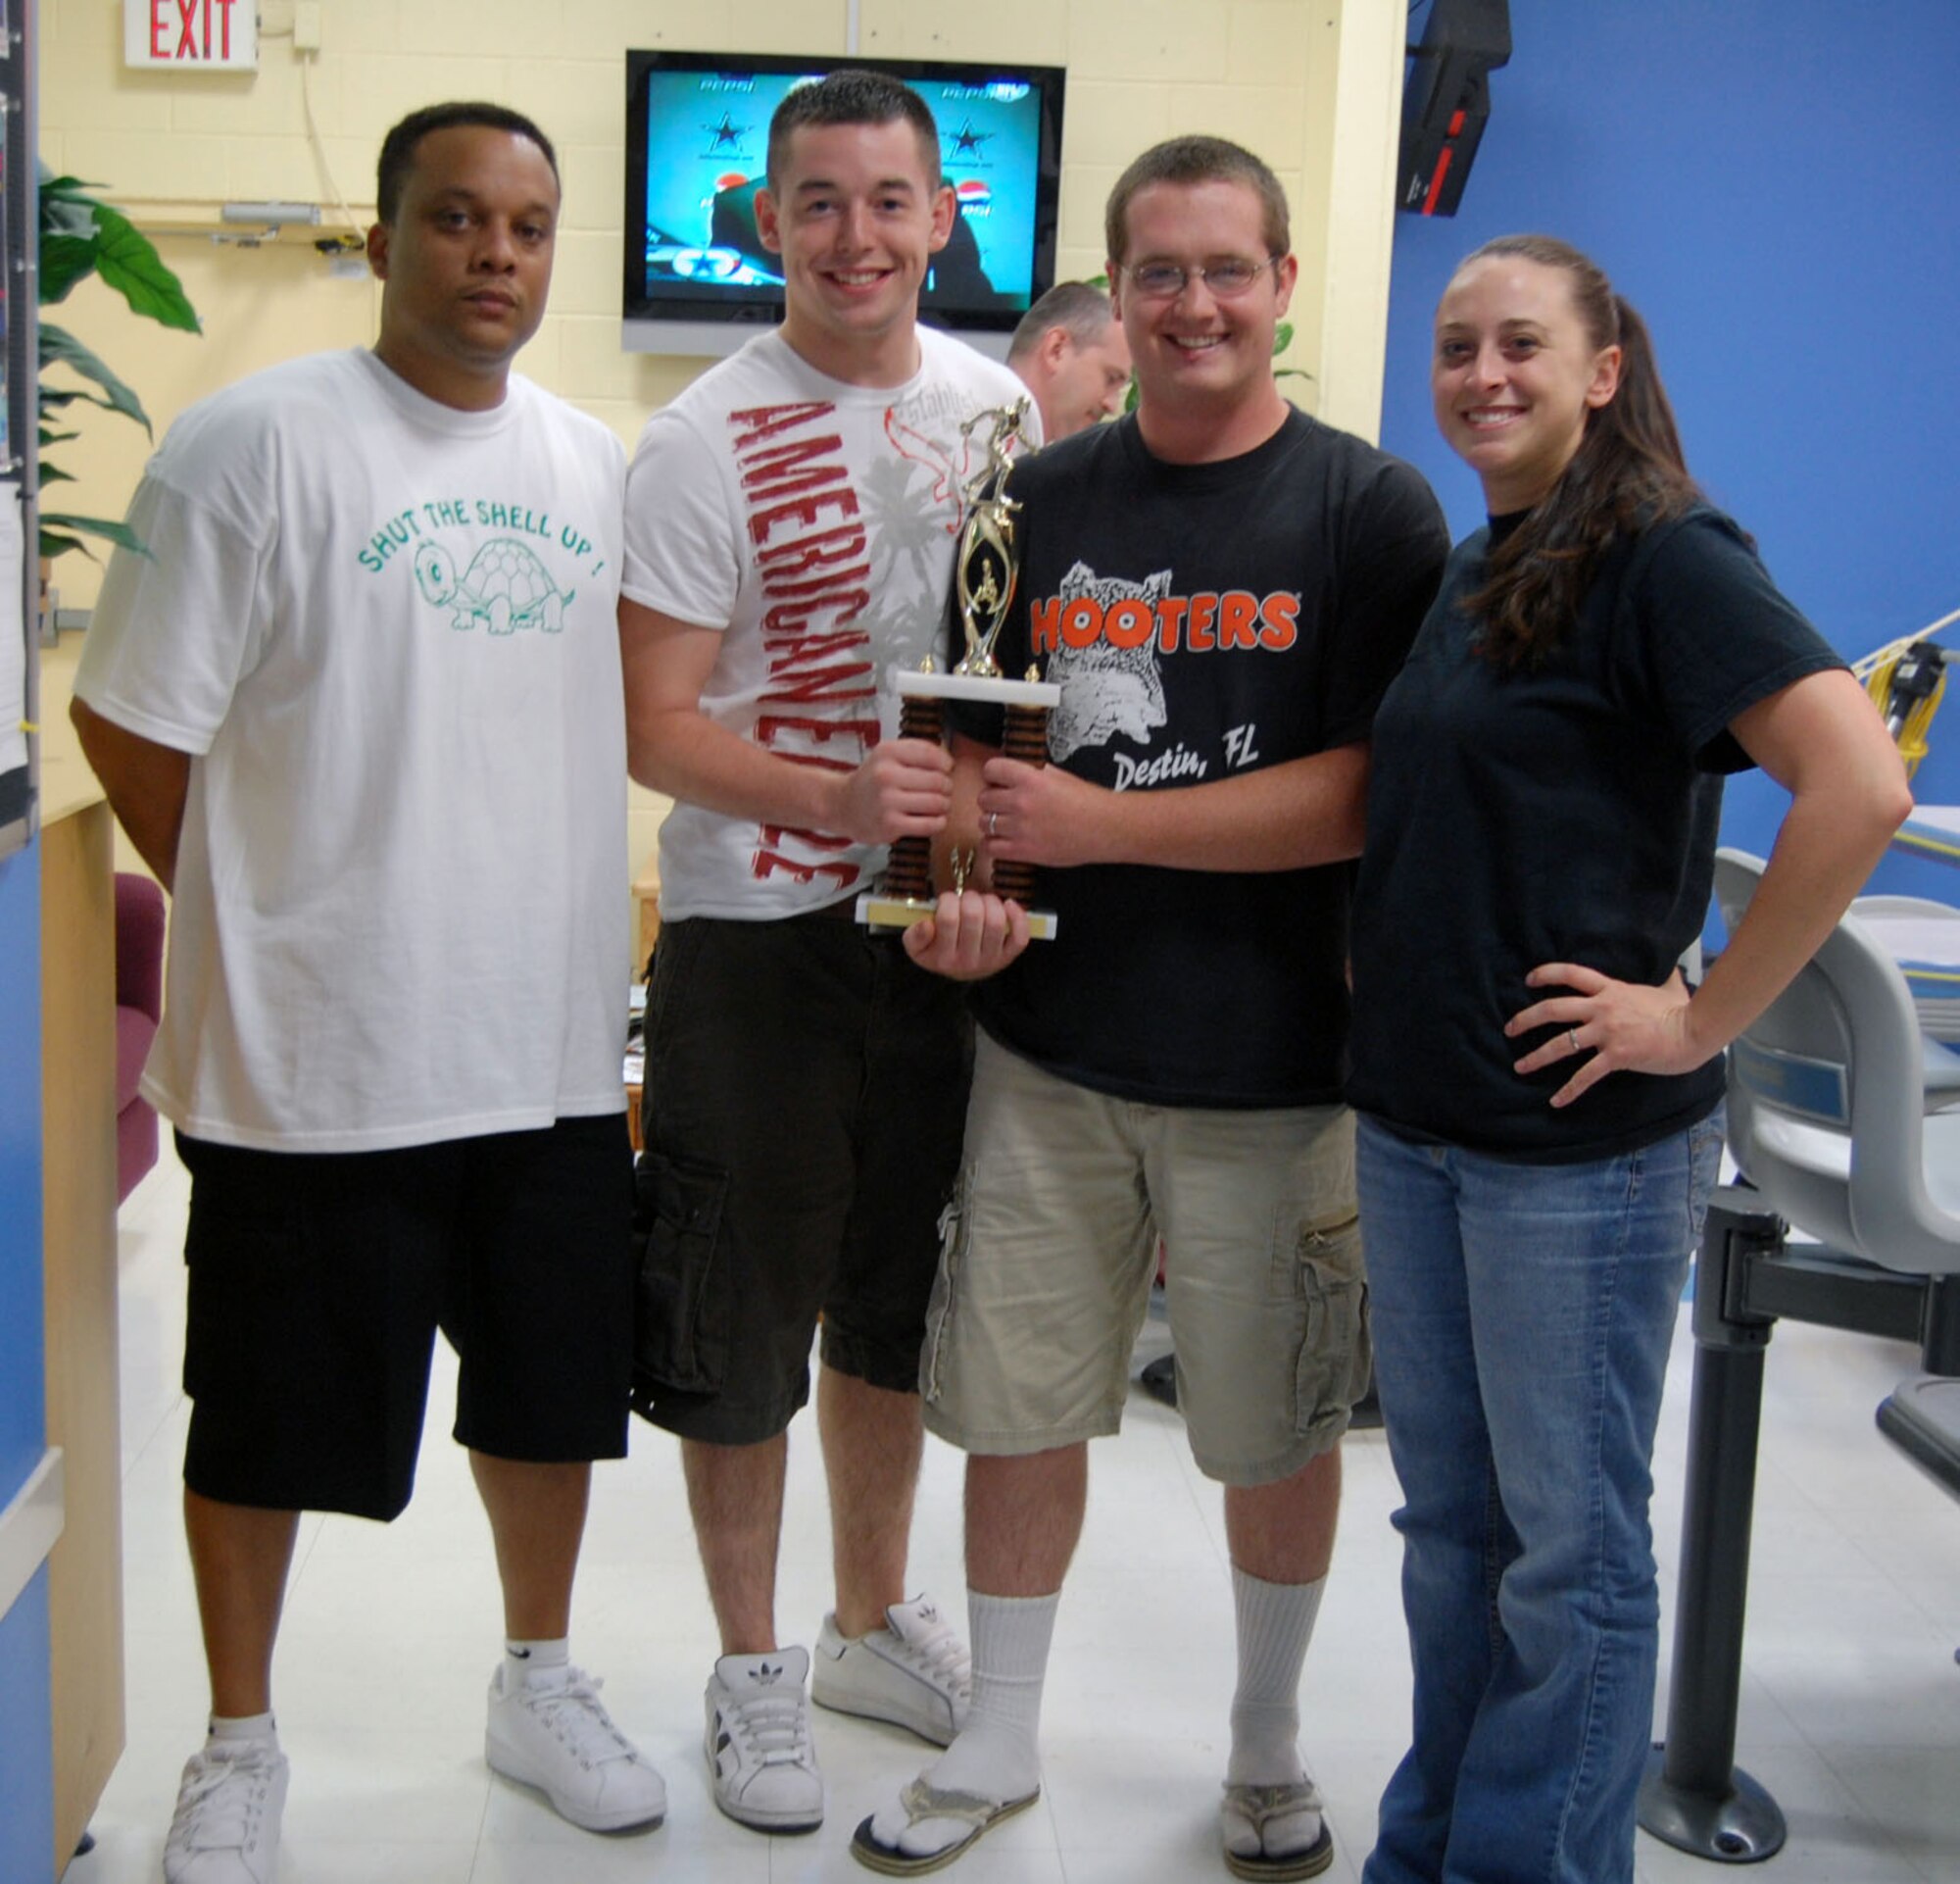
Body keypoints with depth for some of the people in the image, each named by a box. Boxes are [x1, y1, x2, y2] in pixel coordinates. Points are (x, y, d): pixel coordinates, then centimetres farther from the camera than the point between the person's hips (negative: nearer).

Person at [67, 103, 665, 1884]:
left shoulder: (597, 465, 8)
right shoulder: (257, 440, -10)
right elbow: (132, 725, -8)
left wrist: (568, 918, 12)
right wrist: (266, 918, 0)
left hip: (554, 1046, 5)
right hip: (314, 1056, -5)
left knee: (552, 1388, 18)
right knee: (269, 1421, 10)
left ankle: (540, 1683, 40)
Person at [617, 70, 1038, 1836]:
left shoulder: (995, 402, 4)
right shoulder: (704, 444, -11)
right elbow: (655, 723, -14)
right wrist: (835, 799, -29)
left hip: (946, 918, 5)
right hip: (757, 937, -4)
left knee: (900, 1297, 18)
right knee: (745, 1312, 6)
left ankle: (876, 1619, 37)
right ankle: (752, 1664, 26)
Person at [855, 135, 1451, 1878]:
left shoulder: (1372, 509, -6)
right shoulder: (1042, 498, 6)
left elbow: (1368, 798, -14)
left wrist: (1095, 824, -17)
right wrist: (961, 885, -8)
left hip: (1276, 1063, -3)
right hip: (1049, 1048, 3)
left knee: (1277, 1427, 13)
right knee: (1020, 1405, 11)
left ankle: (1269, 1743, 37)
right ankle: (1000, 1741, 33)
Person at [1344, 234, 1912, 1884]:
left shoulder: (1666, 561, -12)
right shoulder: (1465, 579, 12)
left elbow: (1860, 787, -25)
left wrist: (1701, 1019, -21)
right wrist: (1391, 984, 11)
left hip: (1582, 1142, -8)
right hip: (1412, 1124, 8)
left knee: (1568, 1545, 6)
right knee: (1448, 1519, 18)